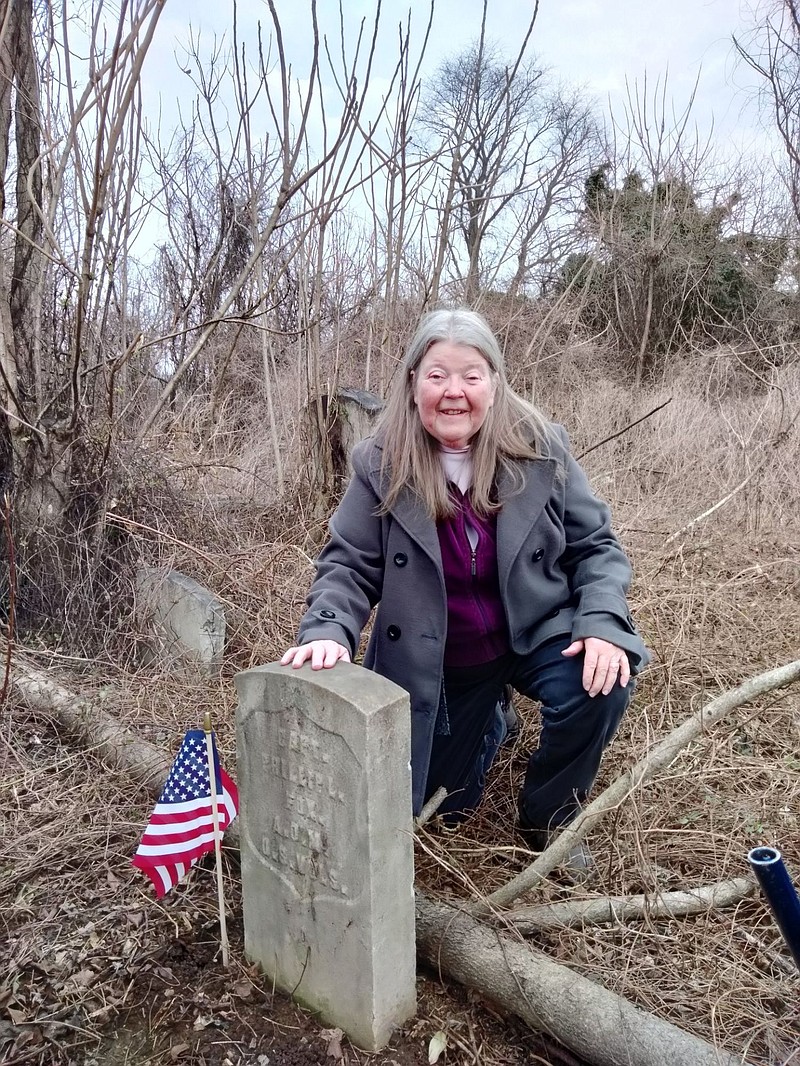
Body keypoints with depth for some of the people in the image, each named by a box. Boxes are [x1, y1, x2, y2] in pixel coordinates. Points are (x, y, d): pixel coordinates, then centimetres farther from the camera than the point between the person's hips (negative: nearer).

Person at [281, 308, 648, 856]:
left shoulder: (541, 448, -14)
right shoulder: (382, 465, -14)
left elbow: (596, 546, -7)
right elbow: (349, 565, -11)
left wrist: (603, 624, -24)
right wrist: (329, 630, -31)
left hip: (538, 632, 0)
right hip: (438, 662, 1)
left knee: (599, 685, -32)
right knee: (439, 806, 11)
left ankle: (548, 819, 1)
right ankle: (490, 721, 46)